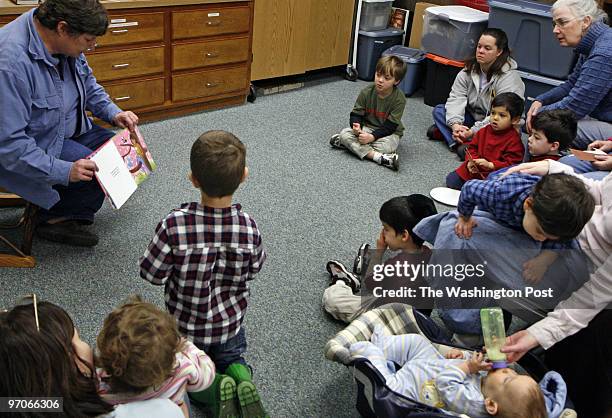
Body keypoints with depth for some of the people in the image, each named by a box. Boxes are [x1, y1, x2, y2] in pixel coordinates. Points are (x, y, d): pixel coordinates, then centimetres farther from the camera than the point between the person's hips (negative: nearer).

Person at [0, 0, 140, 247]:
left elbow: (88, 83, 14)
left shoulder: (64, 41, -7)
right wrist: (63, 171, -35)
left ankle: (72, 214, 7)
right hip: (35, 147, -9)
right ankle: (55, 219, 4)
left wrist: (112, 113, -2)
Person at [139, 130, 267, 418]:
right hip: (230, 328, 1)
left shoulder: (174, 225, -32)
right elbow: (253, 270, -6)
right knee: (231, 358, 29)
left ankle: (215, 387, -4)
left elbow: (152, 274, -18)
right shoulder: (248, 227, -25)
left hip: (185, 328, -1)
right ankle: (241, 376, -4)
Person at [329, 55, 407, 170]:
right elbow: (356, 113, -4)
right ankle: (379, 157, -36)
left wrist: (372, 137, -30)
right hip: (367, 127, 3)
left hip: (388, 132, -3)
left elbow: (390, 126, -18)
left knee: (387, 146, -38)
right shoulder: (367, 92, -9)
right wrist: (356, 126, -29)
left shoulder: (399, 99, -18)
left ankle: (352, 145, -20)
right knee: (344, 133, -24)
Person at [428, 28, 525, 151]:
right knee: (439, 110, -9)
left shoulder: (510, 78, -22)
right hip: (473, 117, 6)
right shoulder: (469, 70, -2)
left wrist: (473, 132, -36)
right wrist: (455, 124, -29)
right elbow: (456, 98, -11)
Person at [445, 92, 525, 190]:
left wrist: (490, 165, -27)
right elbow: (472, 147, 14)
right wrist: (471, 162, -7)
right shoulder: (484, 131, 6)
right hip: (473, 170, 6)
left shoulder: (514, 140, -14)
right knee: (451, 180, 0)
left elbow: (511, 163, -18)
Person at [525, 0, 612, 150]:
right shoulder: (591, 46, 8)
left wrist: (538, 114, -8)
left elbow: (573, 107, -24)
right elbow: (572, 84, 19)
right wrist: (540, 101, 2)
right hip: (596, 115, 10)